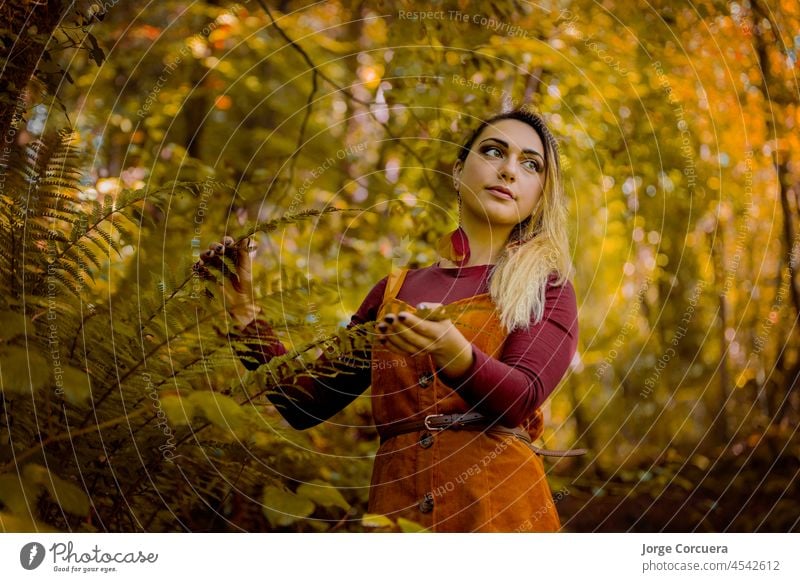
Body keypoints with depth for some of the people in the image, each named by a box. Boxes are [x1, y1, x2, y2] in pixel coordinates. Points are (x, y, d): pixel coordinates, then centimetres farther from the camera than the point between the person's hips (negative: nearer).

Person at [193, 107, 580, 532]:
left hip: (497, 510, -2)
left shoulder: (544, 288, 5)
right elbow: (306, 404, 10)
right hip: (396, 509, 2)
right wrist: (244, 311, 3)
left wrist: (455, 355, -31)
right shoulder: (393, 292, 14)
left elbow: (523, 397, -12)